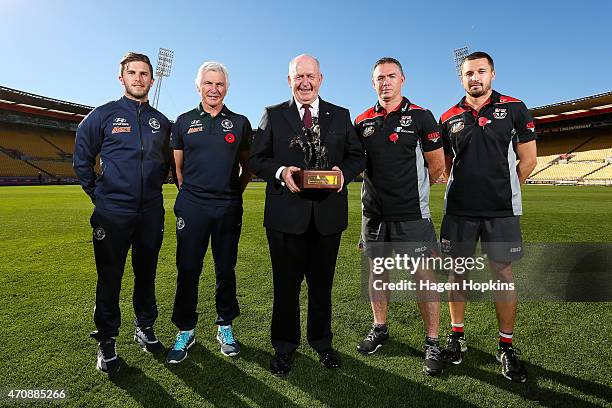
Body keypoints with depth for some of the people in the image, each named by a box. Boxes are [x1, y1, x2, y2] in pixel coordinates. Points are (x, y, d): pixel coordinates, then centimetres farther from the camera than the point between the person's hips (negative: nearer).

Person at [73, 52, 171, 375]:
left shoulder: (161, 122, 9)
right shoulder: (103, 115, 0)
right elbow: (82, 158, 8)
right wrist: (97, 193, 4)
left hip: (151, 213, 3)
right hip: (112, 214, -2)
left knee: (147, 275, 13)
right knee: (109, 279, 6)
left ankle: (145, 328, 31)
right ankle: (106, 341, 22)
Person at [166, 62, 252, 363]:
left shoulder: (240, 123, 7)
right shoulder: (184, 122, 8)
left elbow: (247, 165, 13)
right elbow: (177, 166, 14)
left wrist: (235, 193, 8)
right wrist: (188, 192, 11)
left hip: (228, 208, 0)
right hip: (191, 207, 0)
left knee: (226, 270, 8)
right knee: (187, 270, 4)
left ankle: (225, 327, 25)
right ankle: (185, 331, 21)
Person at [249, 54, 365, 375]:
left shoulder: (340, 116, 11)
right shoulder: (273, 115, 7)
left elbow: (357, 156, 10)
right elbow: (256, 158, 3)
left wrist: (344, 171, -12)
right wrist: (280, 172, -16)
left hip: (328, 214, 2)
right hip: (286, 214, -1)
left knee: (322, 283, 15)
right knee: (286, 283, 9)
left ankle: (321, 341, 35)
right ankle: (284, 346, 29)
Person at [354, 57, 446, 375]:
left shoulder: (420, 117, -2)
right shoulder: (362, 121, 8)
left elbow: (437, 164, 2)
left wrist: (409, 191, 7)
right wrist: (382, 187, 7)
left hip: (411, 214, -3)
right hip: (374, 212, 4)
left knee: (423, 276, 1)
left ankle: (432, 343, 17)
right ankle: (379, 329, 32)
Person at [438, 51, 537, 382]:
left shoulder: (514, 109, 3)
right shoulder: (449, 118, 7)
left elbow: (527, 160, 4)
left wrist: (502, 188, 7)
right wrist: (466, 187, 10)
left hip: (501, 210, -1)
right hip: (459, 209, 2)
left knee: (503, 274, 3)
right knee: (458, 272, 8)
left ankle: (506, 346, 19)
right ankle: (456, 336, 23)